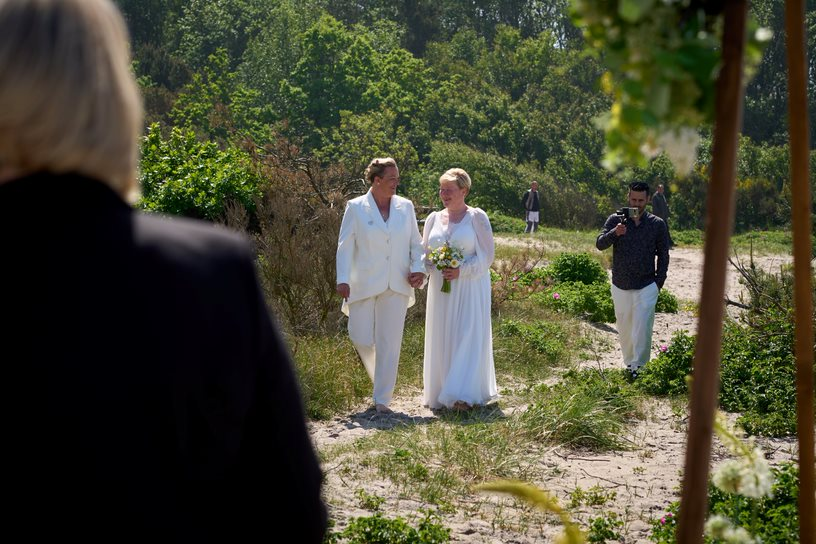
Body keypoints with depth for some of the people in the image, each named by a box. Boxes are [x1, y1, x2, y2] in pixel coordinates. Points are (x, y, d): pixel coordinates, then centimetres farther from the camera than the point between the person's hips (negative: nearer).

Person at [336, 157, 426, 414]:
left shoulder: (405, 206, 7)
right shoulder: (356, 207, -1)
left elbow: (416, 243, 12)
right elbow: (345, 246, -3)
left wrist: (418, 268, -5)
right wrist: (343, 279, -13)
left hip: (397, 285, 2)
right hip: (365, 285, -1)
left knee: (390, 341, -1)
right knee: (361, 337, -1)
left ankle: (382, 398, 6)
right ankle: (379, 377, 31)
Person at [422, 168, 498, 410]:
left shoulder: (477, 217, -3)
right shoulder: (434, 219, 11)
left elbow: (486, 255, -6)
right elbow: (424, 253, 18)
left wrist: (461, 271, -18)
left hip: (469, 288, -5)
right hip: (441, 290, 5)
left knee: (467, 337, -9)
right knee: (441, 340, 5)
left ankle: (464, 394, -10)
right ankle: (442, 392, 14)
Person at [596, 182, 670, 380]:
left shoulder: (657, 224, -2)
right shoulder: (615, 220, -2)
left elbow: (663, 255, 6)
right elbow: (600, 244, -11)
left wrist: (659, 283, 0)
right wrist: (614, 233, -31)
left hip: (646, 287, -2)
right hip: (620, 286, 2)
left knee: (642, 330, -8)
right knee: (624, 329, 13)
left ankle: (638, 366, 0)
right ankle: (629, 362, 29)